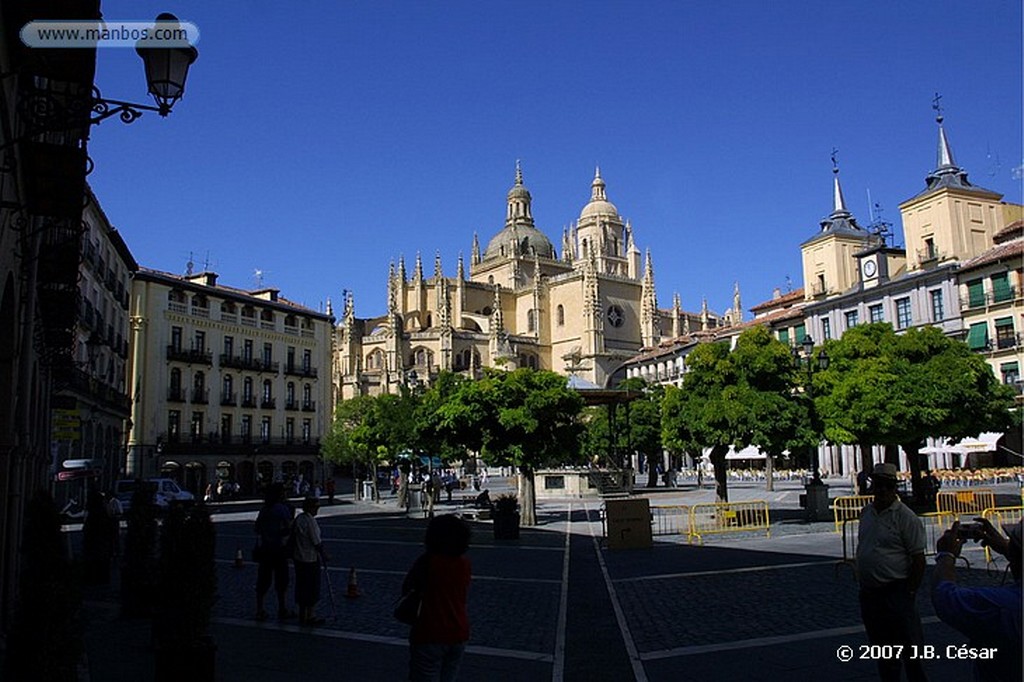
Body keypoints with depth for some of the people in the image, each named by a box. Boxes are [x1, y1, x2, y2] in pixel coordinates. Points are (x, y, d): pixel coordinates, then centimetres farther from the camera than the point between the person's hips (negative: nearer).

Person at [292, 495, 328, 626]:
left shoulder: (298, 518, 6)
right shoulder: (310, 521, -20)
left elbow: (296, 538, 12)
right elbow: (317, 542, -16)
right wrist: (323, 555, -3)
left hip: (299, 558, 8)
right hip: (311, 559, -8)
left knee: (302, 587, 15)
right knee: (312, 587, 3)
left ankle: (303, 616, 25)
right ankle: (311, 616, 12)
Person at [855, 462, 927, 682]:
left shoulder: (905, 518, -12)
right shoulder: (866, 512, 8)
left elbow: (918, 560, -12)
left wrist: (909, 593, -13)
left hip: (895, 594, -7)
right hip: (868, 594, 7)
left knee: (910, 650, -1)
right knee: (882, 650, 18)